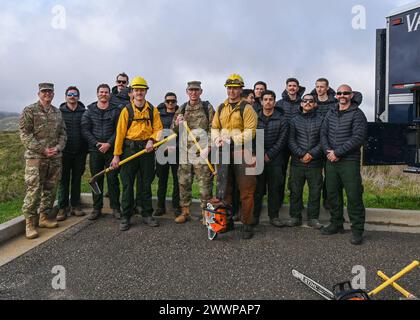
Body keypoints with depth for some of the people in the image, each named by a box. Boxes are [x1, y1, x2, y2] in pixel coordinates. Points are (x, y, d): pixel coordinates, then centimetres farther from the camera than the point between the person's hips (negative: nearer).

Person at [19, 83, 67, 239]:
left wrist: (58, 147, -4)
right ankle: (30, 223, 3)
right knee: (34, 190, -6)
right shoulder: (29, 111, -1)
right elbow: (25, 134, -7)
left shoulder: (57, 112, 14)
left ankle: (44, 217, 24)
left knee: (50, 190, 11)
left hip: (55, 158, 5)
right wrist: (42, 149, -15)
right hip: (35, 158, -5)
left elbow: (63, 133, 14)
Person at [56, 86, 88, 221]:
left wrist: (86, 149, -2)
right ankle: (62, 208, 11)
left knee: (77, 179, 10)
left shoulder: (84, 112, 5)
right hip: (64, 152, -1)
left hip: (80, 152, 1)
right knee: (64, 180, 3)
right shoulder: (59, 111, 3)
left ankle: (75, 206, 20)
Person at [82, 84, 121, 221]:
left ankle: (115, 208, 11)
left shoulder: (116, 110, 6)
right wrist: (96, 143, -10)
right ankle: (97, 208, 16)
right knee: (96, 179, 6)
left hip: (111, 150, -1)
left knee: (113, 178, 0)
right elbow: (85, 130, 2)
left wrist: (108, 144, -12)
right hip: (95, 150, 2)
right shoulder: (89, 111, 9)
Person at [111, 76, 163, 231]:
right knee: (127, 184, 2)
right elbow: (120, 133, -1)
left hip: (147, 150, 1)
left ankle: (147, 214, 20)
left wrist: (152, 140, -15)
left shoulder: (153, 110, 7)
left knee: (146, 184, 9)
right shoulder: (126, 110, 3)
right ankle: (126, 217, 12)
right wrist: (116, 155, -5)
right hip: (129, 149, -1)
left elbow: (158, 129, 5)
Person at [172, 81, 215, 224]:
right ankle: (185, 212, 23)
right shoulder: (182, 109, 13)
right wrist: (177, 123, -8)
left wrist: (208, 147, -14)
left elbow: (212, 129, -3)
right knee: (183, 183, 10)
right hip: (184, 151, 4)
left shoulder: (207, 107, 3)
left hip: (202, 151, -4)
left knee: (205, 184, -2)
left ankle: (206, 214, 10)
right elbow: (174, 131, 15)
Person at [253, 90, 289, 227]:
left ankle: (274, 216, 16)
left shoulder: (281, 120, 3)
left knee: (274, 189, 5)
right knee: (257, 189, 3)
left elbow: (282, 141, -3)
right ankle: (255, 215, 15)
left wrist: (269, 155, -10)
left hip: (275, 160, 0)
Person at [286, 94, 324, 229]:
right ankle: (295, 217, 16)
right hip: (297, 162, 1)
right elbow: (291, 140, 1)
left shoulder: (321, 120, 6)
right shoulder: (294, 120, 9)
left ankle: (313, 218, 16)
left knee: (315, 191, 4)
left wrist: (312, 154, -12)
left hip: (315, 162, -1)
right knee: (295, 190, 5)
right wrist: (301, 154, -10)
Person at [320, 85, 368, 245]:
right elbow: (323, 134, 11)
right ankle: (336, 224, 27)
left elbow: (358, 138, -13)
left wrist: (338, 152, -15)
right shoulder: (331, 114, 14)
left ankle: (357, 230, 9)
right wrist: (328, 151, -6)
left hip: (349, 161, -5)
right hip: (331, 160, 5)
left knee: (354, 196, -3)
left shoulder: (357, 114, -3)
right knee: (333, 193, 12)